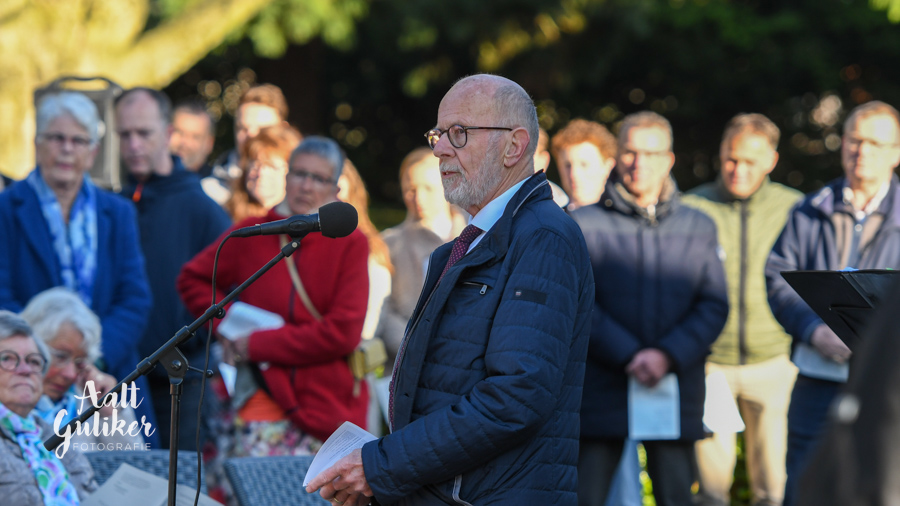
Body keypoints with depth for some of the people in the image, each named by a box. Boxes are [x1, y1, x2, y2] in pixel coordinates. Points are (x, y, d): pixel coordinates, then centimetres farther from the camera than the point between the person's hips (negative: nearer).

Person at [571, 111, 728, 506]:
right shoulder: (584, 223, 3)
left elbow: (714, 306, 5)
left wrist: (667, 355, -11)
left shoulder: (698, 228, 12)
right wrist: (629, 357, -15)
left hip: (676, 390, 3)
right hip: (602, 391, -2)